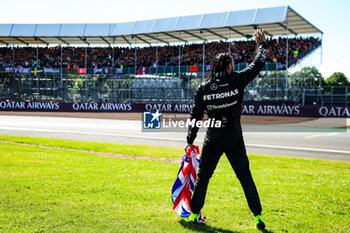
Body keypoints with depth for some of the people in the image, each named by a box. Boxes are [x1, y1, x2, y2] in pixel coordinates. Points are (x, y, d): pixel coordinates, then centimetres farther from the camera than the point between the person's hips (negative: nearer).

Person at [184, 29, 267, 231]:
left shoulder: (203, 88, -2)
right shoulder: (237, 81, -8)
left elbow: (196, 117, 0)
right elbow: (258, 64, 3)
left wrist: (190, 141, 8)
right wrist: (262, 43, 18)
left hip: (213, 140, 1)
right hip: (234, 140, -1)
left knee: (202, 177, 13)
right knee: (246, 178, 6)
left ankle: (194, 214, 19)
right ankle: (258, 216, 8)